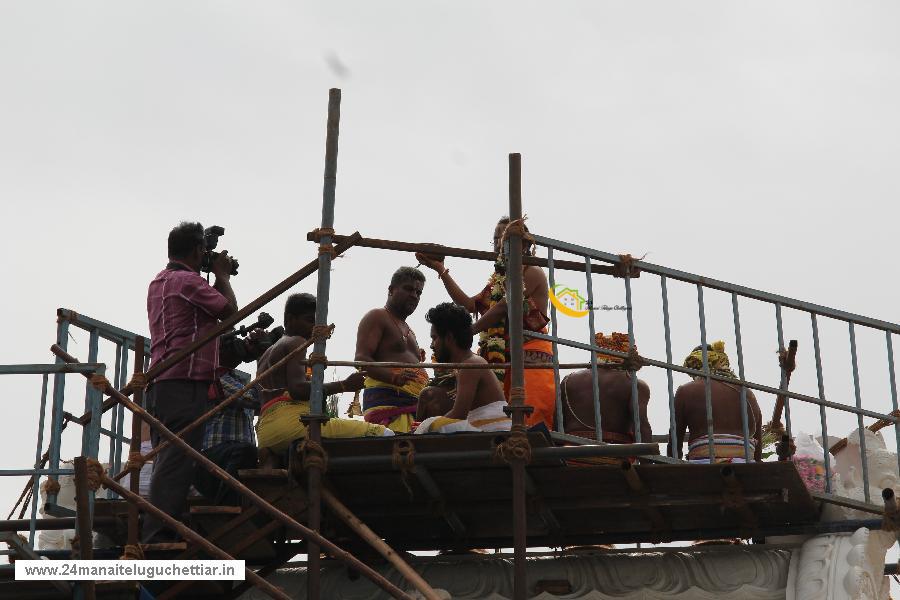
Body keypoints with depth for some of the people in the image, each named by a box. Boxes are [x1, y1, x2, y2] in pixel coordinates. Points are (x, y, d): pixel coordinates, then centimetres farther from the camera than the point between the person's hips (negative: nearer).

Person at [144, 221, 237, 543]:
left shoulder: (158, 283, 22)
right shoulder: (188, 281, -7)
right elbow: (230, 311, -7)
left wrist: (218, 278, 24)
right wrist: (222, 276, 7)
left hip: (160, 383, 10)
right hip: (185, 382, -10)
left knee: (166, 461, 10)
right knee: (177, 462, -12)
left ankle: (155, 537, 8)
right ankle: (159, 537, -17)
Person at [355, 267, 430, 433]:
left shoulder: (408, 330, 35)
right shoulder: (377, 317, 7)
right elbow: (361, 358, -7)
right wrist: (393, 377, -23)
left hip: (412, 401, 8)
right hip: (387, 399, -8)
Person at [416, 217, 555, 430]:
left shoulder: (533, 273, 0)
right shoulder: (497, 282, 25)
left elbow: (503, 307, -11)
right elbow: (470, 305, 10)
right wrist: (441, 270, 9)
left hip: (530, 359, -7)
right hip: (499, 363, 7)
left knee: (530, 424, -18)